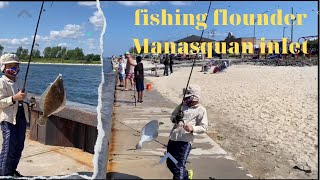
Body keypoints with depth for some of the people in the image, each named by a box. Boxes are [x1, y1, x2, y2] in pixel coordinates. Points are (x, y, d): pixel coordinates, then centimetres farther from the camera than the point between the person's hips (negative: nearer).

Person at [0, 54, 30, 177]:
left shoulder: (16, 82, 15)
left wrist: (29, 103, 13)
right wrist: (14, 98, -26)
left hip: (21, 117, 8)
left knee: (19, 146, 12)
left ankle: (12, 170, 26)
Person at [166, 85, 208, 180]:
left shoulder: (201, 110, -6)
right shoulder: (183, 105, 10)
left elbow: (204, 128, -8)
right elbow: (172, 116, 17)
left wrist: (192, 128, -25)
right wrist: (175, 119, -6)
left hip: (185, 142, -7)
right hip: (173, 139, 7)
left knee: (178, 166, -5)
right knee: (170, 164, 18)